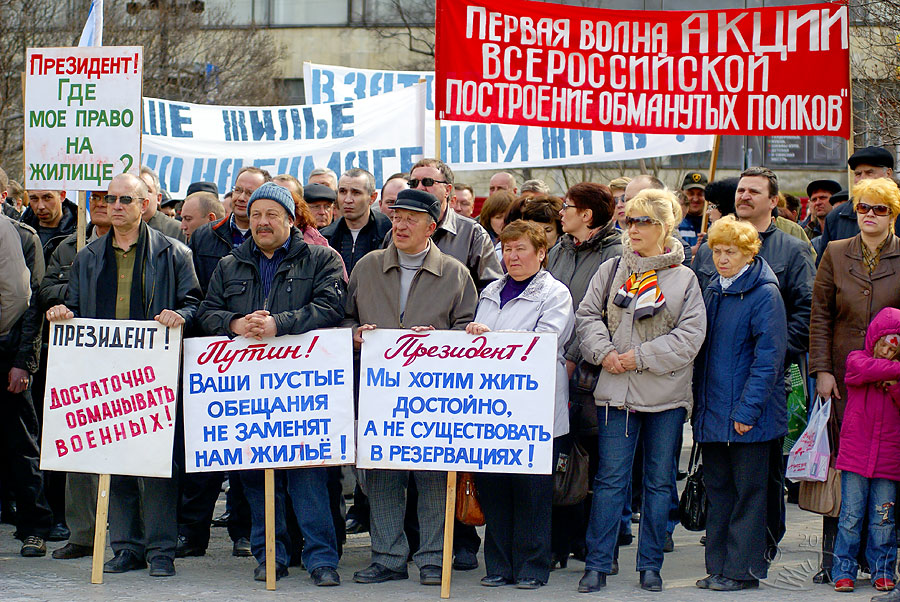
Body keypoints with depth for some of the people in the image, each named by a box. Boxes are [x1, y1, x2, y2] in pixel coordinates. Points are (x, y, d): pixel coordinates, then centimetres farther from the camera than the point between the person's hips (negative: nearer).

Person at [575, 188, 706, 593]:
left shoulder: (684, 278, 2)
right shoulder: (611, 270, 8)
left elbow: (690, 335, -5)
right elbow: (587, 316, 7)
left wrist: (642, 356, -12)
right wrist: (604, 353, -10)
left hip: (666, 394, -1)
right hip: (616, 390, 1)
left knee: (659, 481, 6)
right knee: (610, 478, -1)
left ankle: (650, 565, 15)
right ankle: (597, 564, 4)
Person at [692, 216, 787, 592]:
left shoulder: (764, 294, -10)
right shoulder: (712, 292, 12)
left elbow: (768, 357, -14)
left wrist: (748, 409, -19)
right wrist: (699, 403, 12)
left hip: (747, 417, -7)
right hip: (712, 413, 7)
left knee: (747, 491, 0)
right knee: (717, 490, 11)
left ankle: (742, 570, 5)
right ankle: (718, 568, 17)